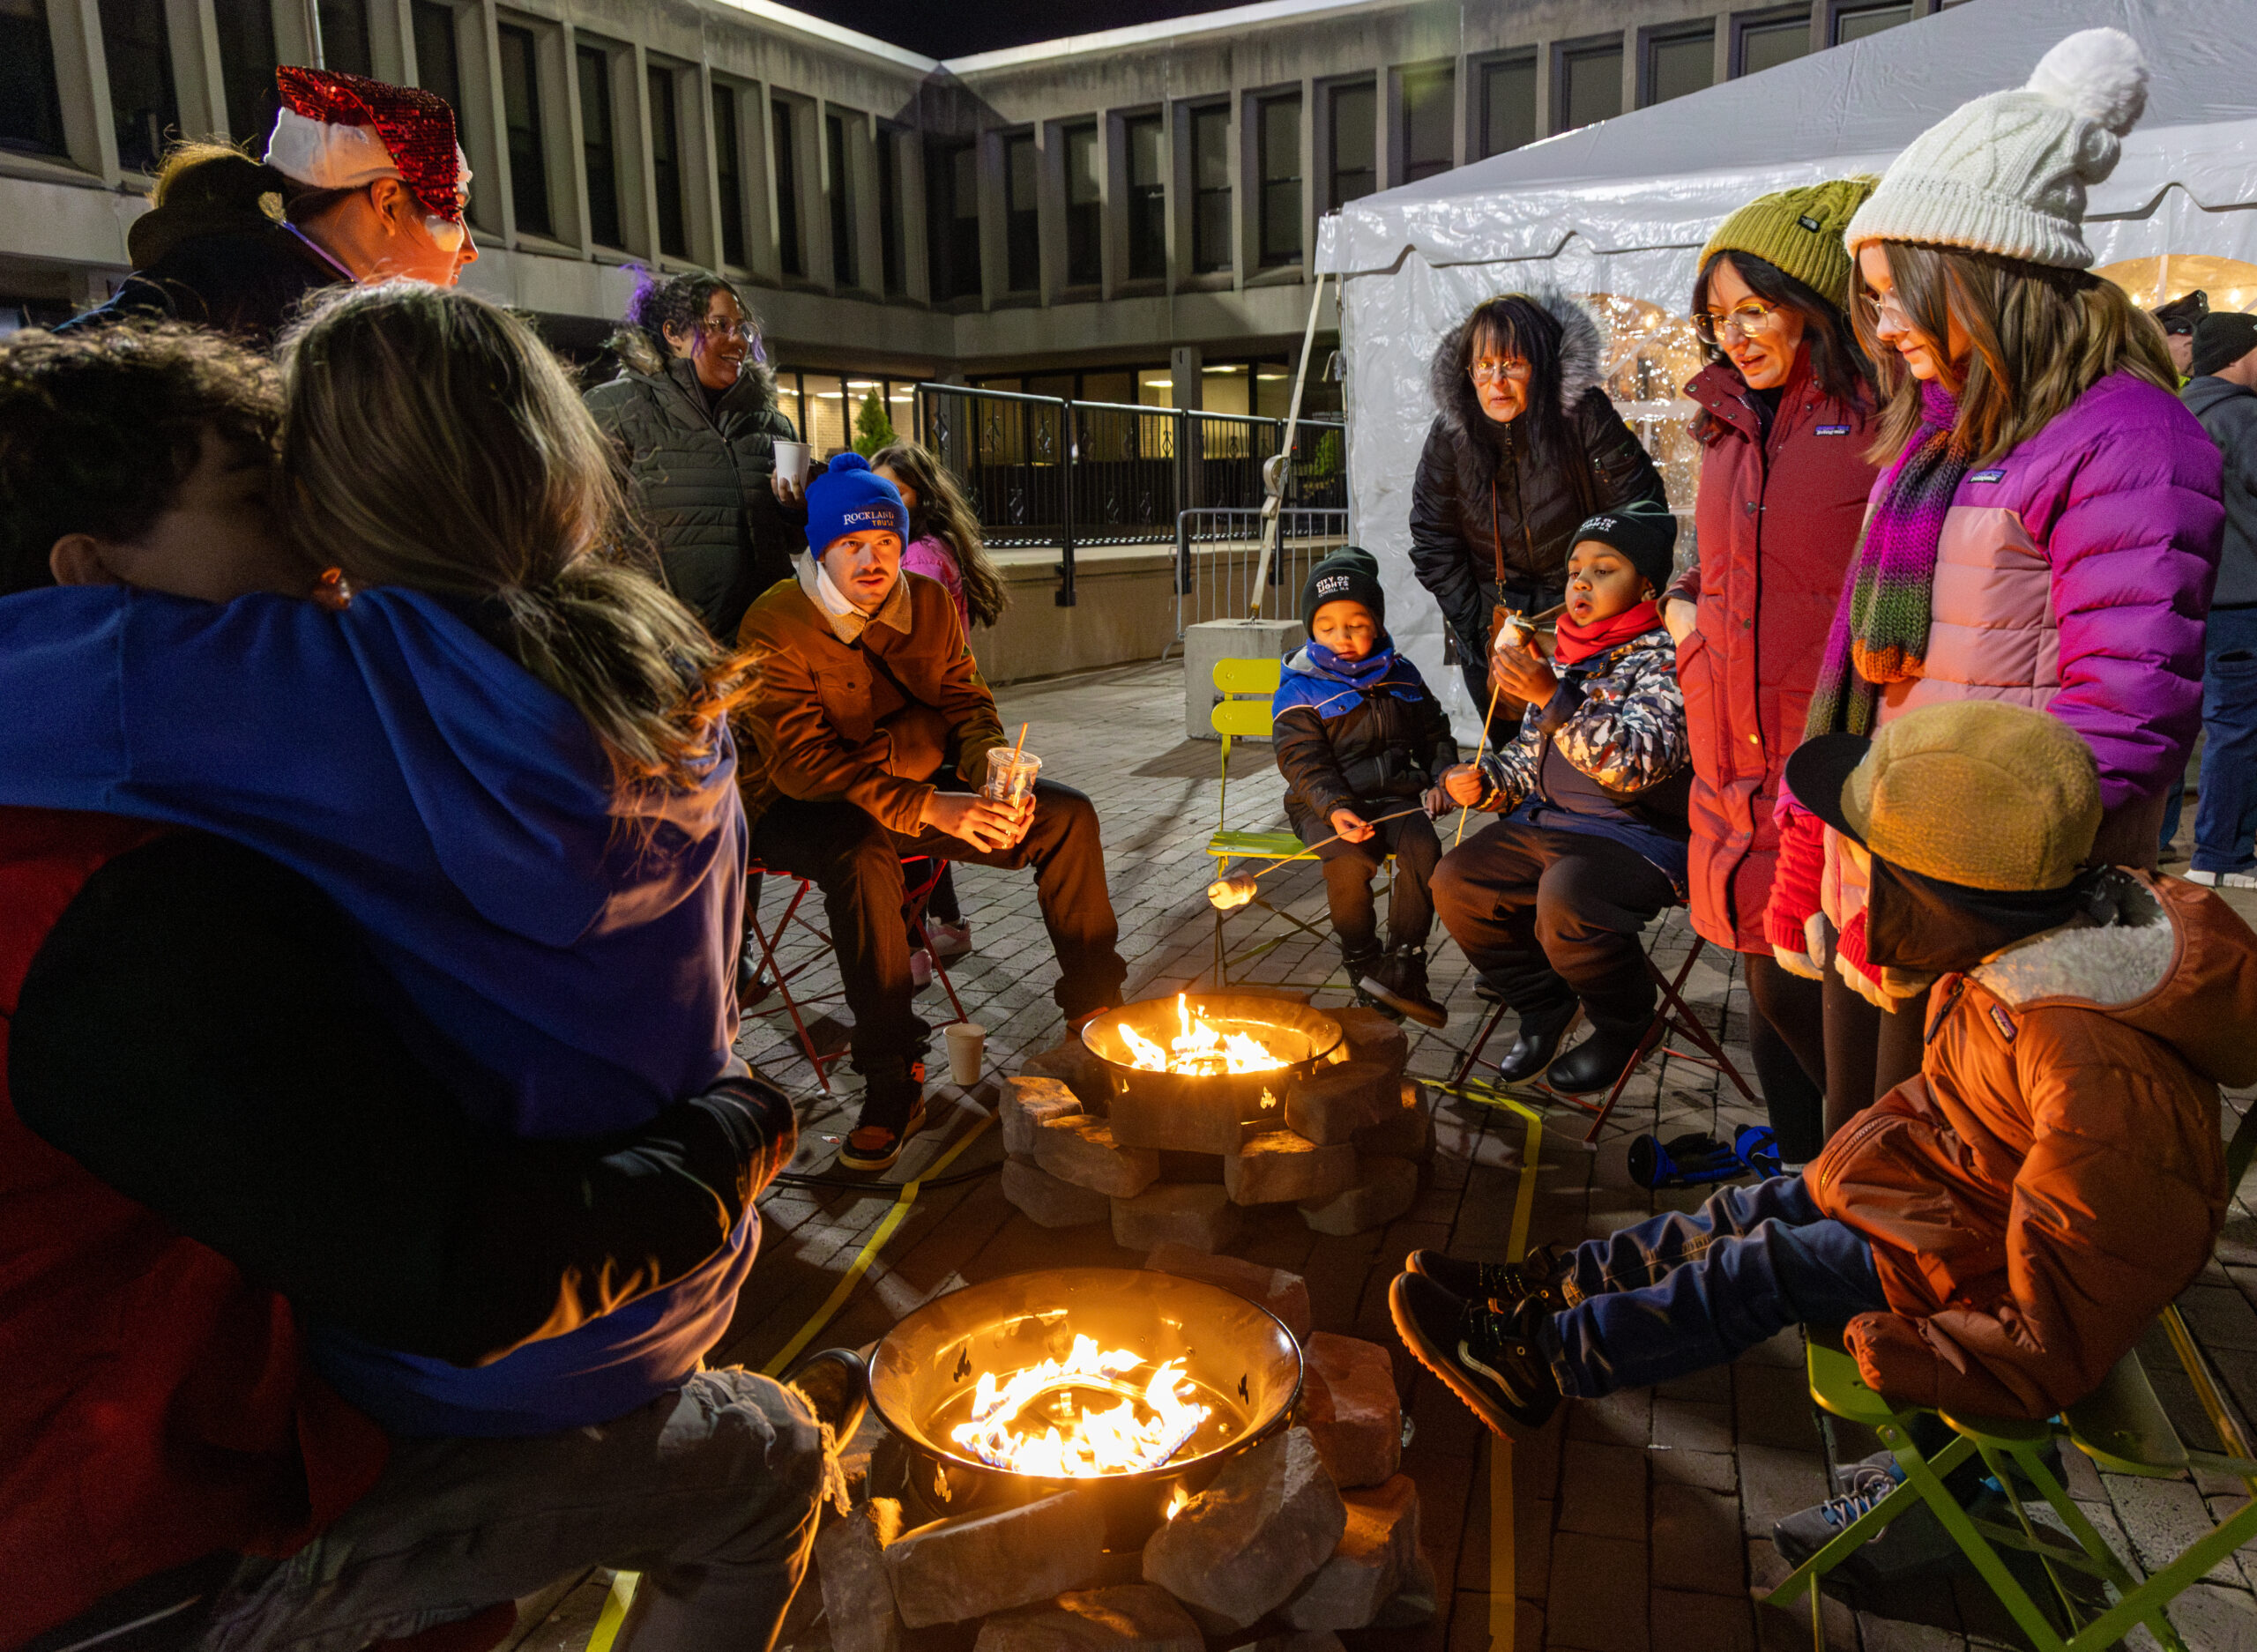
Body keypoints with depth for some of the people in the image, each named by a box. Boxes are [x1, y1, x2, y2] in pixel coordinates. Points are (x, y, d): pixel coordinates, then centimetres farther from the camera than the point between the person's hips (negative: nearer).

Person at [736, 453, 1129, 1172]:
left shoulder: (929, 603, 0)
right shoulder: (776, 627, -18)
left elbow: (965, 704, 6)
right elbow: (803, 764, -25)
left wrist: (993, 766, -19)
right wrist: (930, 809, -34)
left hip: (920, 789, 6)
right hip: (800, 809, -6)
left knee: (1067, 816, -8)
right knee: (863, 856, -41)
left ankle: (1095, 1012, 4)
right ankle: (893, 1084, -32)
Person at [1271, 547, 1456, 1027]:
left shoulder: (1401, 677, 11)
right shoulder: (1300, 690, -3)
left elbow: (1435, 734, 23)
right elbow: (1303, 763, -10)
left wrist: (1441, 778, 4)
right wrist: (1334, 809, -27)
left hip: (1394, 795, 3)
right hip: (1325, 803, -3)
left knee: (1423, 847, -27)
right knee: (1350, 861, -32)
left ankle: (1403, 966, -19)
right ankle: (1362, 961, -8)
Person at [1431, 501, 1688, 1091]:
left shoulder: (1665, 655, -10)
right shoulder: (1566, 660, 15)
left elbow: (1639, 761, -27)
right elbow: (1530, 760, 21)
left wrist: (1554, 698, -34)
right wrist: (1481, 782, -1)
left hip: (1639, 834, -8)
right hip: (1548, 822, 8)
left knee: (1564, 901, -33)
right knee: (1456, 882, -5)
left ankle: (1623, 1026, -3)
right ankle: (1543, 1002, 13)